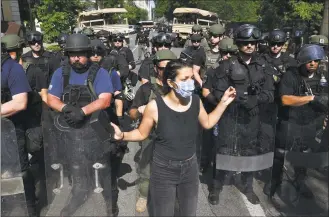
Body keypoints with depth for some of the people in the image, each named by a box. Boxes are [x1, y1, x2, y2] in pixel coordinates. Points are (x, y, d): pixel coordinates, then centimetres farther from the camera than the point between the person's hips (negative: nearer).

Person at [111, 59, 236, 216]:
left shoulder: (195, 101, -11)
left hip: (190, 168, 4)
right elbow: (142, 133, -7)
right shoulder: (155, 106, -23)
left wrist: (224, 103, 1)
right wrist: (122, 135, -25)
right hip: (163, 170, -3)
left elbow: (207, 123, 8)